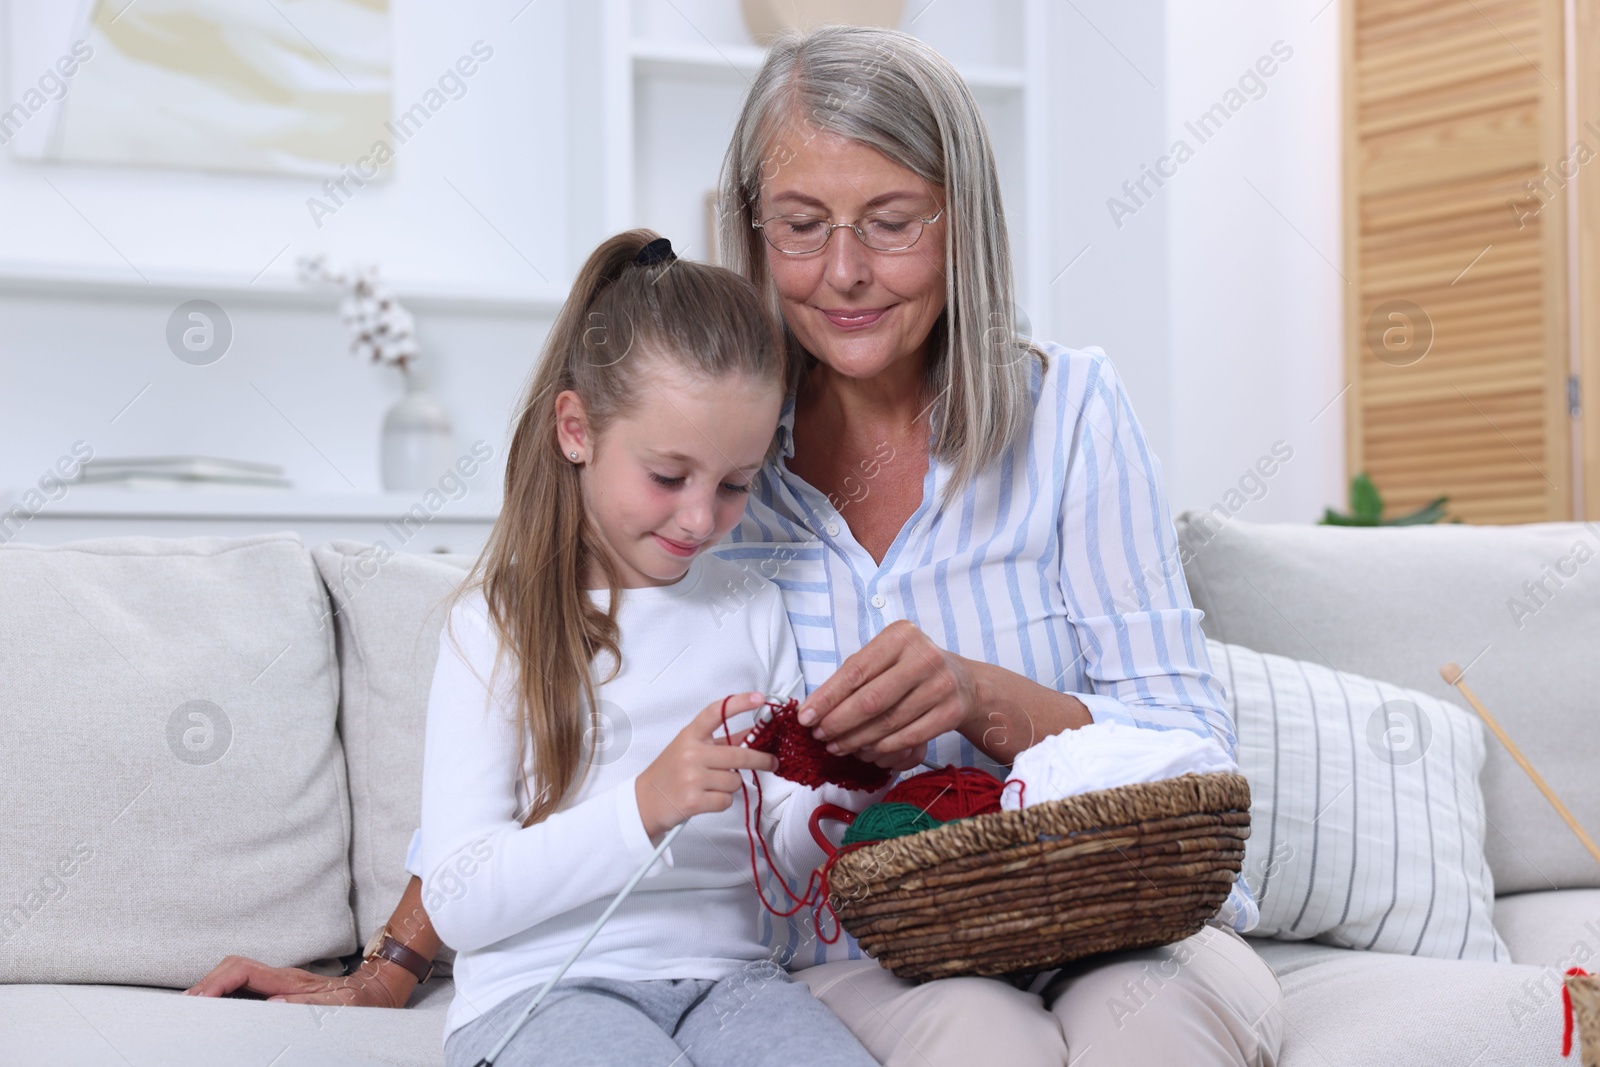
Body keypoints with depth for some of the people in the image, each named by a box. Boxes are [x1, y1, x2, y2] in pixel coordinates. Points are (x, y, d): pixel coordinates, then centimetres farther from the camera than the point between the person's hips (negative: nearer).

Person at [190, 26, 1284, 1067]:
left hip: (1106, 912, 0)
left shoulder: (1069, 410, -2)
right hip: (855, 953, 0)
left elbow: (1191, 745, -6)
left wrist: (980, 699, -26)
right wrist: (387, 978, 8)